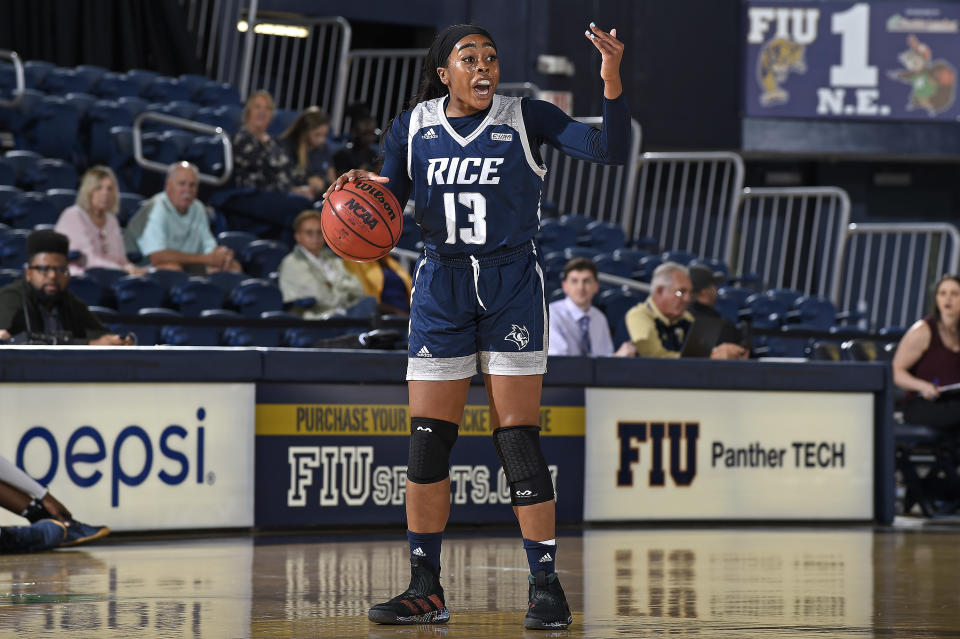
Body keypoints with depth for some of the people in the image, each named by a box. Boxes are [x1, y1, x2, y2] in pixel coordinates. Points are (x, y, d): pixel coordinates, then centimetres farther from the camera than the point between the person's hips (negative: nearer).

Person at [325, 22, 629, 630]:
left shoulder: (526, 119, -2)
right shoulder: (412, 129, 5)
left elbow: (612, 151, -11)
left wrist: (612, 81, -26)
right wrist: (363, 187, -16)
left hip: (513, 287, -3)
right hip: (441, 286, 3)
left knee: (517, 437, -8)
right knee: (428, 440, 1)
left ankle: (547, 586, -2)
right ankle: (426, 590, 10)